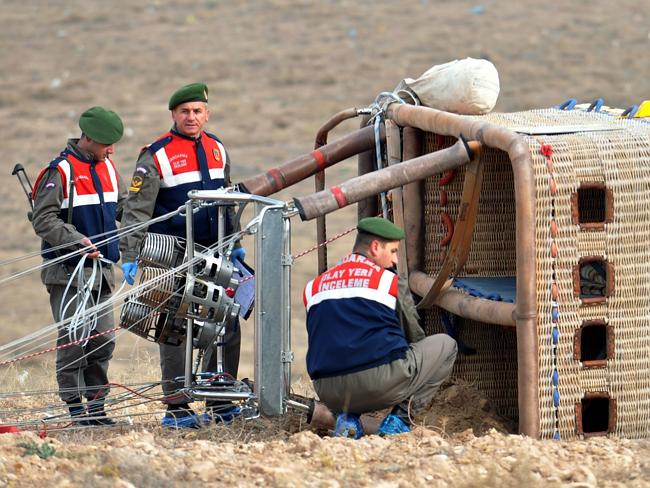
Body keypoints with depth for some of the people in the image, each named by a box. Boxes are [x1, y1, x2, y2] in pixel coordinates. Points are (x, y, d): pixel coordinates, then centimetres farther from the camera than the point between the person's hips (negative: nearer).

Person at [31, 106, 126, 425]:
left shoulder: (107, 169, 13)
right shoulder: (61, 171, -11)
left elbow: (124, 207, 21)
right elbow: (43, 219, -15)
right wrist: (77, 240, -23)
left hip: (101, 269, 7)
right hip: (68, 272, -7)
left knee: (103, 339, 6)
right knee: (74, 339, -7)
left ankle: (96, 403, 13)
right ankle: (74, 405, -2)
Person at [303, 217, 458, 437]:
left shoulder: (314, 286, 18)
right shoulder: (390, 281, 7)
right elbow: (414, 336, 17)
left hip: (329, 394, 5)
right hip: (382, 384, -5)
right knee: (446, 345, 18)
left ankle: (346, 416, 10)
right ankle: (400, 418, 5)